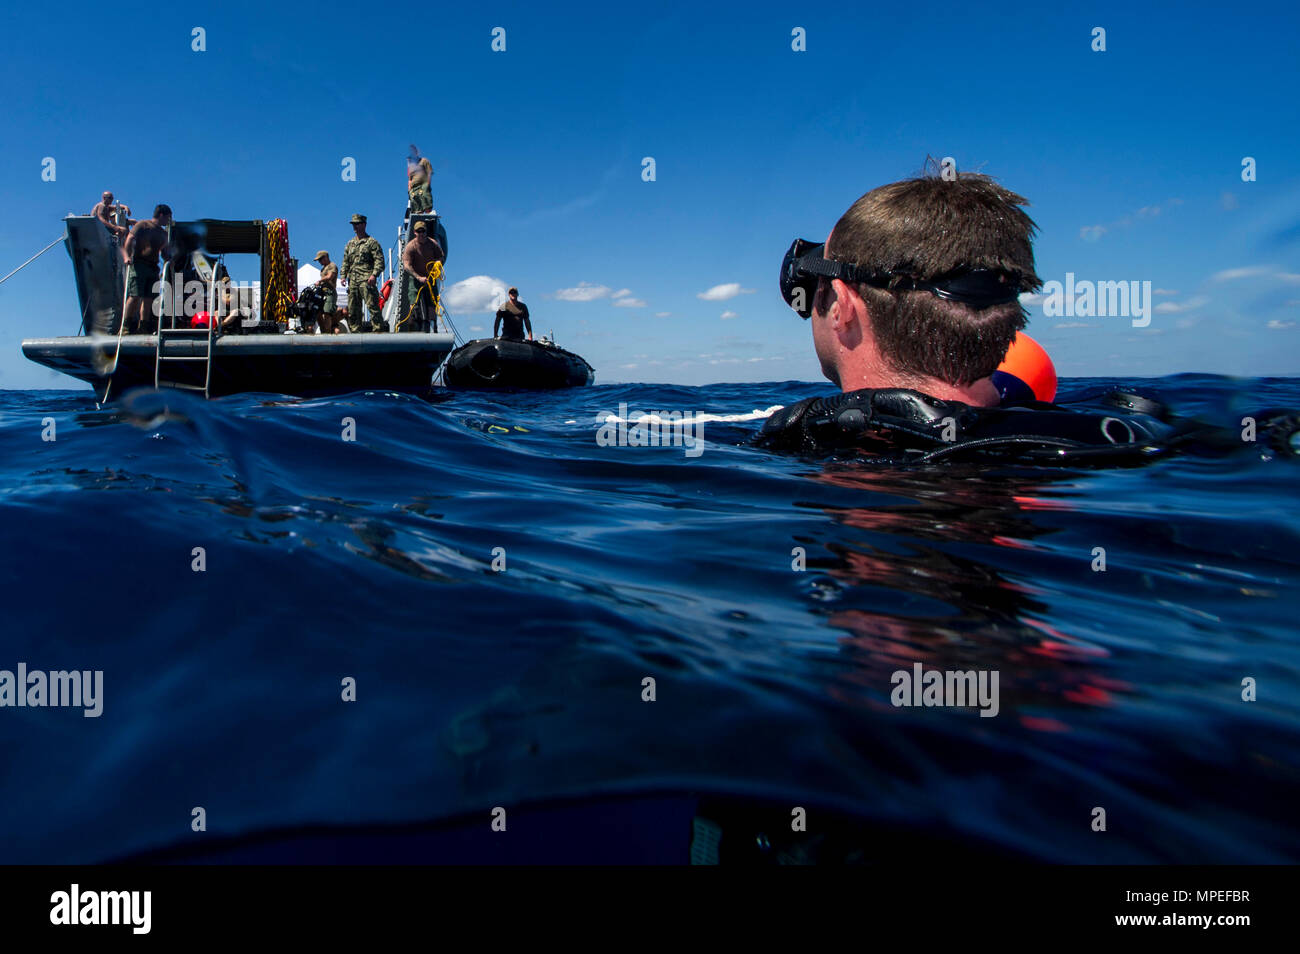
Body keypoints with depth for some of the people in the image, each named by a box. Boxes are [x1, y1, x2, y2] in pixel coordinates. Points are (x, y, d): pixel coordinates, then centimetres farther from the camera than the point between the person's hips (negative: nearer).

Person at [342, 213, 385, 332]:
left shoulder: (371, 242, 1)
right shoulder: (350, 243, 21)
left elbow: (379, 260, -7)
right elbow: (345, 261, 24)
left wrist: (374, 275, -18)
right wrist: (343, 275, 12)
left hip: (366, 280, -7)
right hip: (352, 281, 7)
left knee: (372, 306, -13)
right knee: (352, 309, 7)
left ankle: (378, 329, -13)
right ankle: (356, 331, 13)